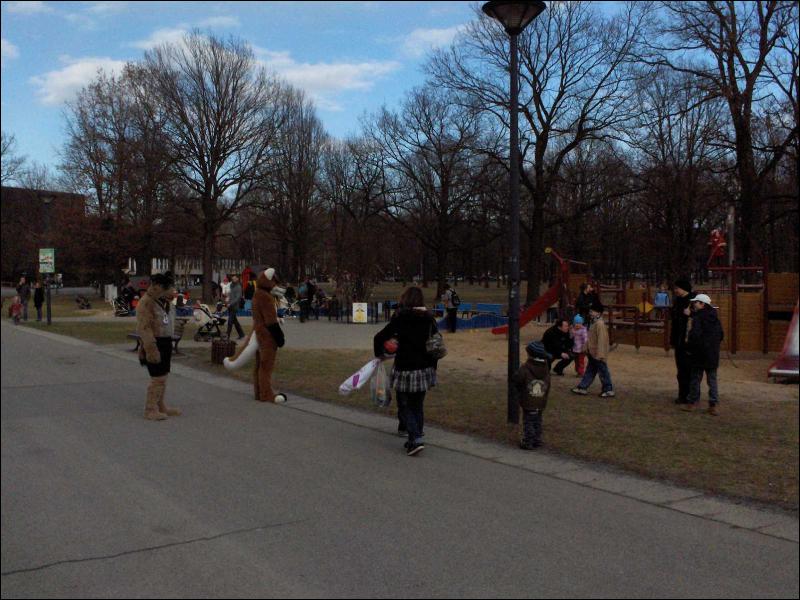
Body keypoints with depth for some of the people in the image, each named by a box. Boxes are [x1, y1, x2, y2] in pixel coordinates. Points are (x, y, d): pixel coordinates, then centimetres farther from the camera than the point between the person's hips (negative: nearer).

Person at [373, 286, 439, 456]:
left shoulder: (400, 318, -9)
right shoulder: (429, 319, 2)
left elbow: (380, 337, -9)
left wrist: (379, 353, 11)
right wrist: (432, 366, 16)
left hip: (405, 369, -4)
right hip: (424, 369, 4)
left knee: (404, 406, 5)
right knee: (418, 406, 16)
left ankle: (415, 439, -9)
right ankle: (415, 439, 22)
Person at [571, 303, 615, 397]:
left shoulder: (600, 324, -20)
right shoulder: (594, 322, 11)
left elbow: (601, 340, -24)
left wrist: (599, 354, -26)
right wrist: (587, 347, 22)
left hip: (598, 354, -10)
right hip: (593, 353, 10)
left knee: (603, 372, 0)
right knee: (590, 371, 14)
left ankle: (609, 390, 9)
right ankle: (582, 387, 19)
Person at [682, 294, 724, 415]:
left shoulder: (697, 318, -14)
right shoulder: (715, 319, 9)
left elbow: (694, 335, -21)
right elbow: (721, 335, 16)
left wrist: (689, 348, -8)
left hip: (699, 355, -5)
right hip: (713, 355, 5)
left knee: (695, 378, 6)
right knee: (712, 379, 9)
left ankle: (692, 403, 13)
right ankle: (713, 405, 7)